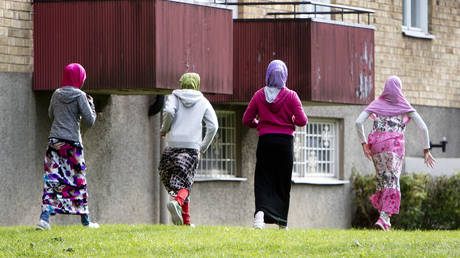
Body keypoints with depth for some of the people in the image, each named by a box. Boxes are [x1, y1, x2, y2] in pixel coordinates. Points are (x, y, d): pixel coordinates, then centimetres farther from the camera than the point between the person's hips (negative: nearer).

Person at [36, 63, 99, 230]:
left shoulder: (56, 94, 6)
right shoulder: (79, 96, -7)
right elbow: (90, 121, -5)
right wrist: (90, 104, 10)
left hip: (54, 141, 4)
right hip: (72, 142, -4)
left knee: (51, 179, 0)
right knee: (78, 180, 6)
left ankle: (45, 216, -14)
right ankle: (85, 220, 14)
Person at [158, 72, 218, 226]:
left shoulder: (174, 97, 11)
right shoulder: (203, 102, 14)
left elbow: (169, 111, -10)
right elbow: (213, 126, 6)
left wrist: (164, 129, 7)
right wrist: (203, 147, 16)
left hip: (173, 144, 1)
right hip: (192, 147, -1)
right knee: (184, 183, -8)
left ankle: (186, 221, 7)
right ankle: (177, 202, -41)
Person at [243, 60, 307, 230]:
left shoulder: (259, 95, -1)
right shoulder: (291, 96, -4)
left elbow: (247, 120, 2)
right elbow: (302, 121, -6)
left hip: (265, 140, 0)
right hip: (285, 140, 0)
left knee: (263, 179, 2)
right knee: (283, 182, 10)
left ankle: (261, 210, -25)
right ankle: (282, 221, 14)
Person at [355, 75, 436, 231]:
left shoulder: (377, 104, 12)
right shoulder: (405, 106, 7)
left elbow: (358, 122, 0)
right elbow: (423, 127, 2)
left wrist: (364, 143, 8)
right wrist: (426, 150, 6)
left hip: (376, 143, 3)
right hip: (395, 143, -3)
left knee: (382, 178, 17)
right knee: (392, 180, -6)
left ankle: (385, 217, 18)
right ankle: (383, 217, -22)